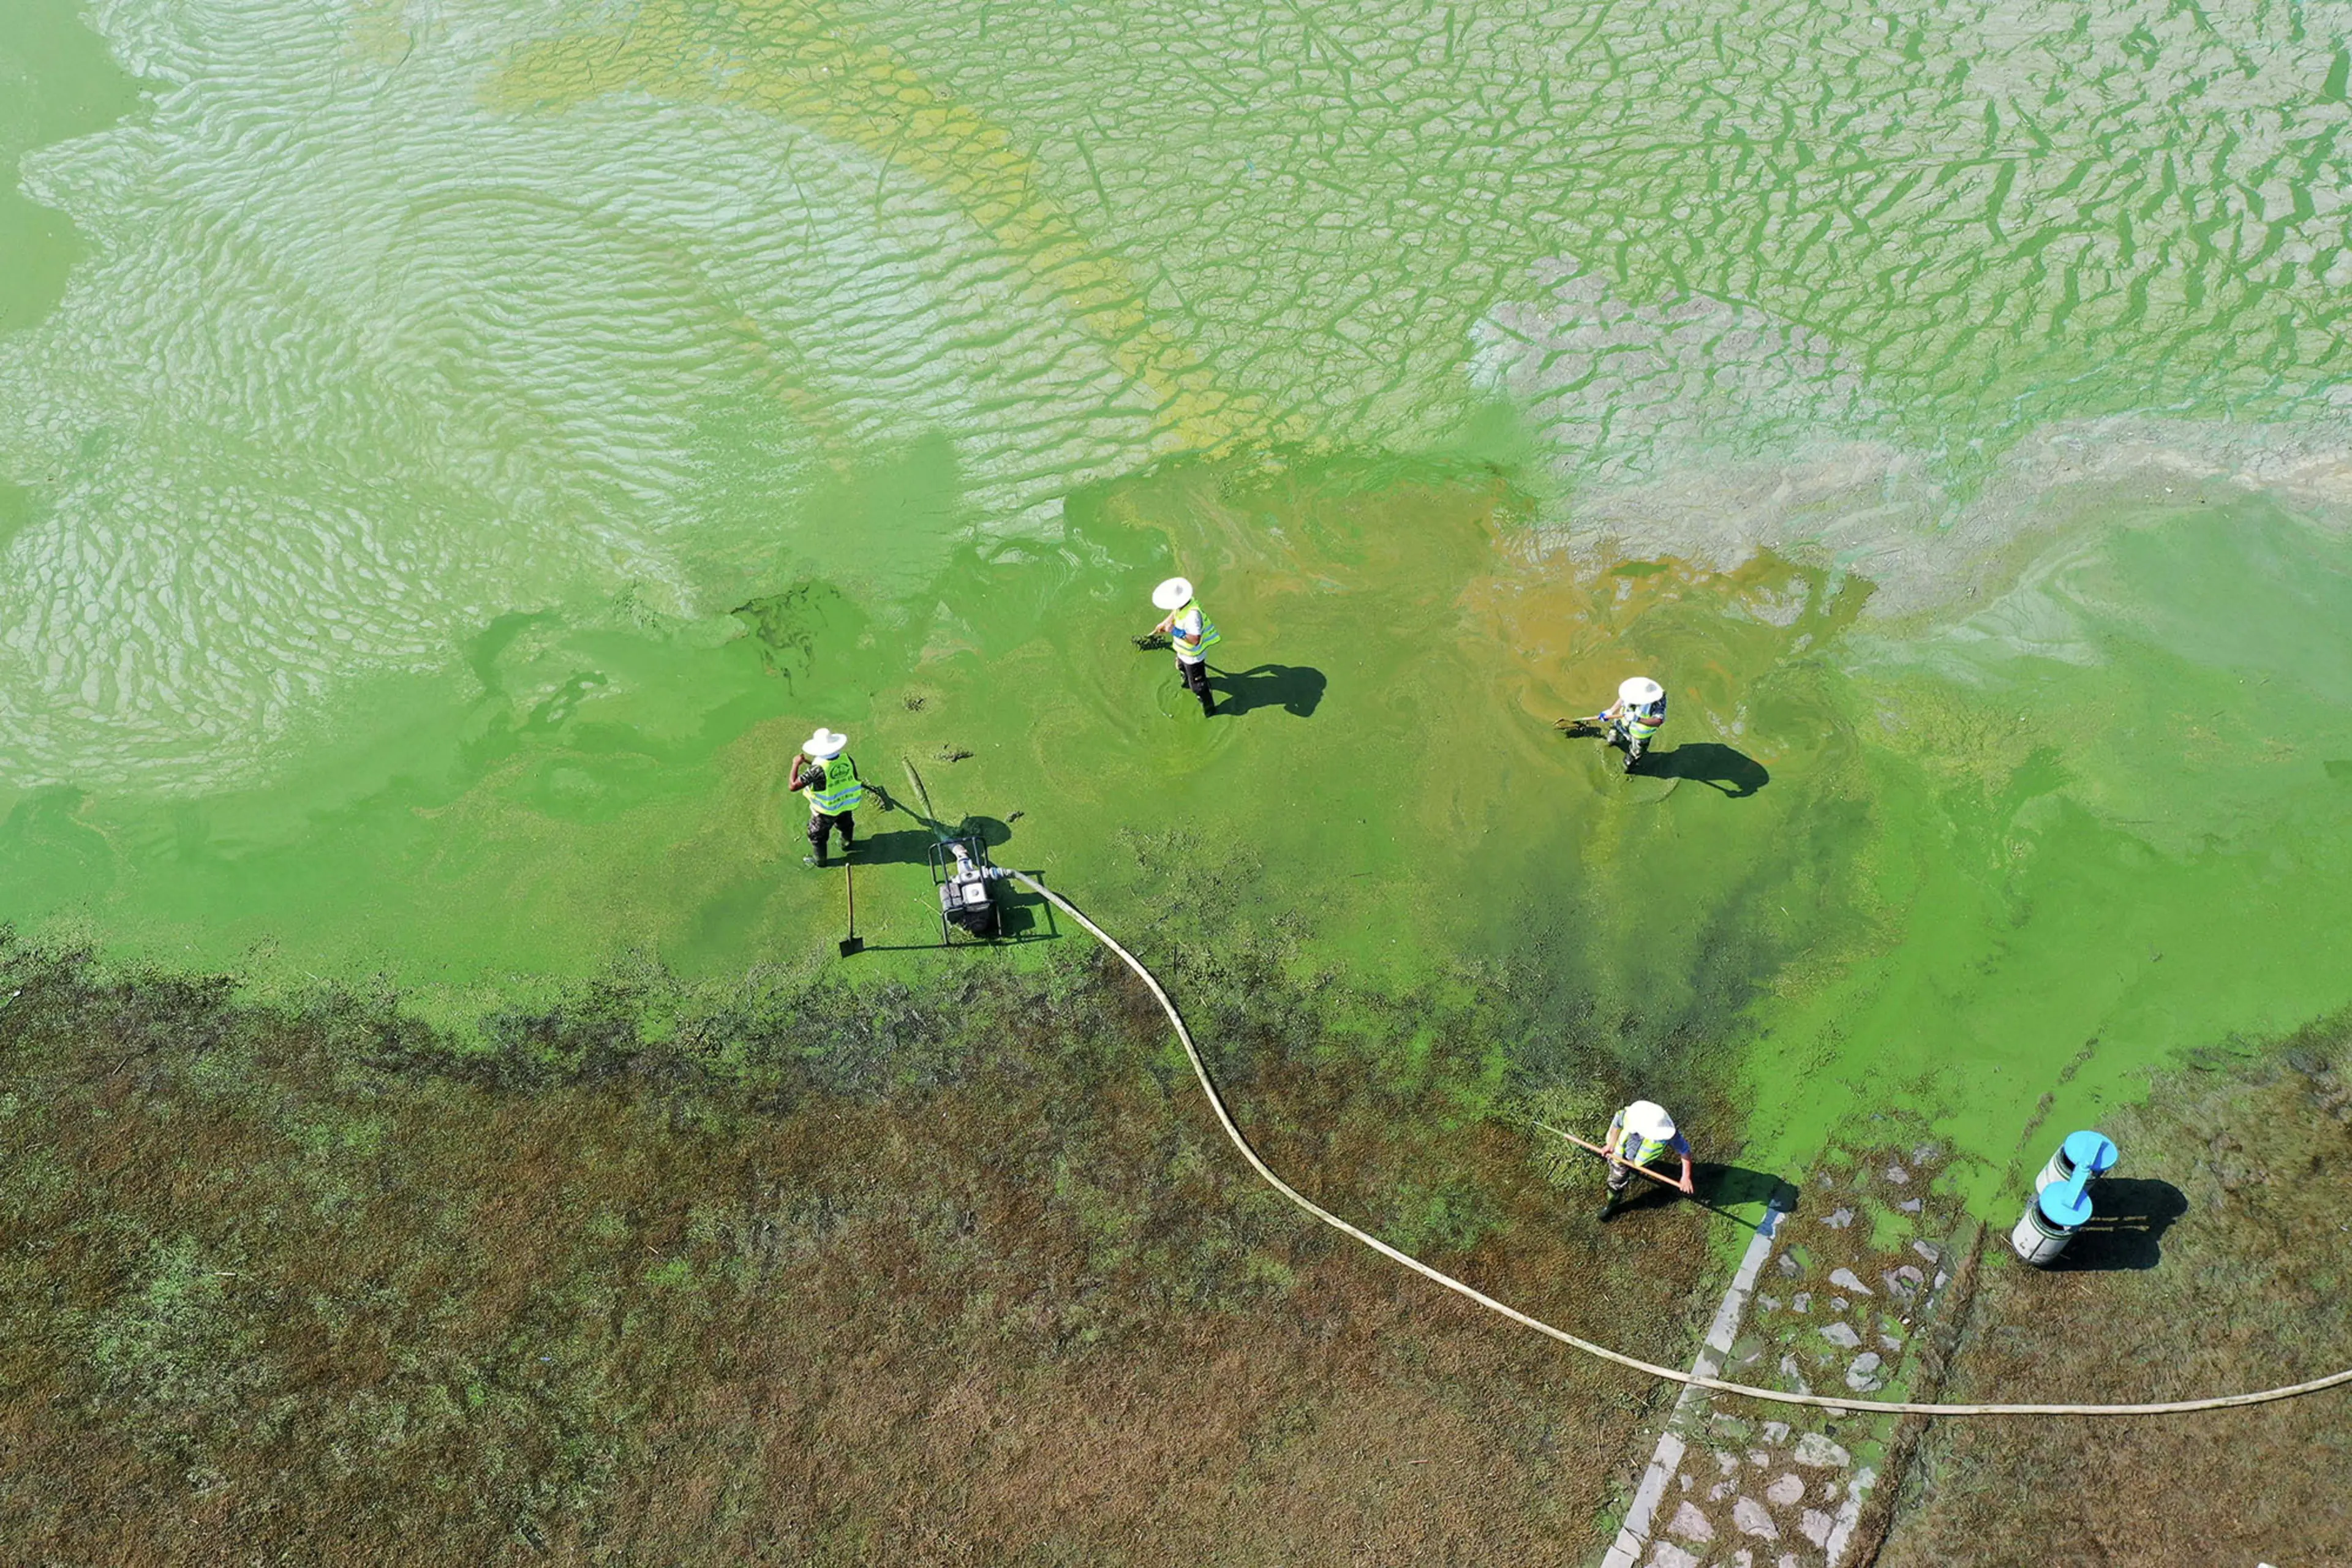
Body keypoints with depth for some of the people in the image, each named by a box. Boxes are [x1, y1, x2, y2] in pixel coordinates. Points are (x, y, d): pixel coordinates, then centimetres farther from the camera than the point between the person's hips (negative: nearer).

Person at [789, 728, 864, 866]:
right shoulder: (846, 759, -25)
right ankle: (847, 845, 62)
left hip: (826, 811, -4)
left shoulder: (818, 770, -38)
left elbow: (793, 786, -34)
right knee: (846, 825, 36)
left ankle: (820, 860, 44)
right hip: (846, 803, 4)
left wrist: (796, 764, -22)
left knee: (817, 835, 24)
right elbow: (855, 778, -6)